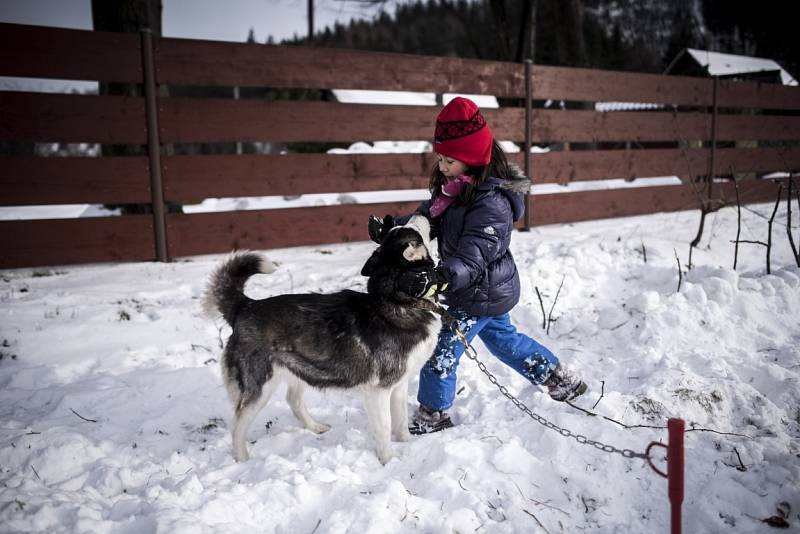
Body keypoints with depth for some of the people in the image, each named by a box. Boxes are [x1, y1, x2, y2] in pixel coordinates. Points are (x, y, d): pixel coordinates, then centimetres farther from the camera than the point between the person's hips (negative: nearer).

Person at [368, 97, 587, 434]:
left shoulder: (491, 202, -30)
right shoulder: (452, 187, -2)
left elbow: (471, 258, -36)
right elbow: (426, 219, 1)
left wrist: (436, 279, -52)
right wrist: (392, 228, -18)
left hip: (481, 295, -10)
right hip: (491, 290, 10)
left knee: (441, 351, 1)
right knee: (504, 339, 27)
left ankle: (432, 414, 22)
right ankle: (561, 380, 43)